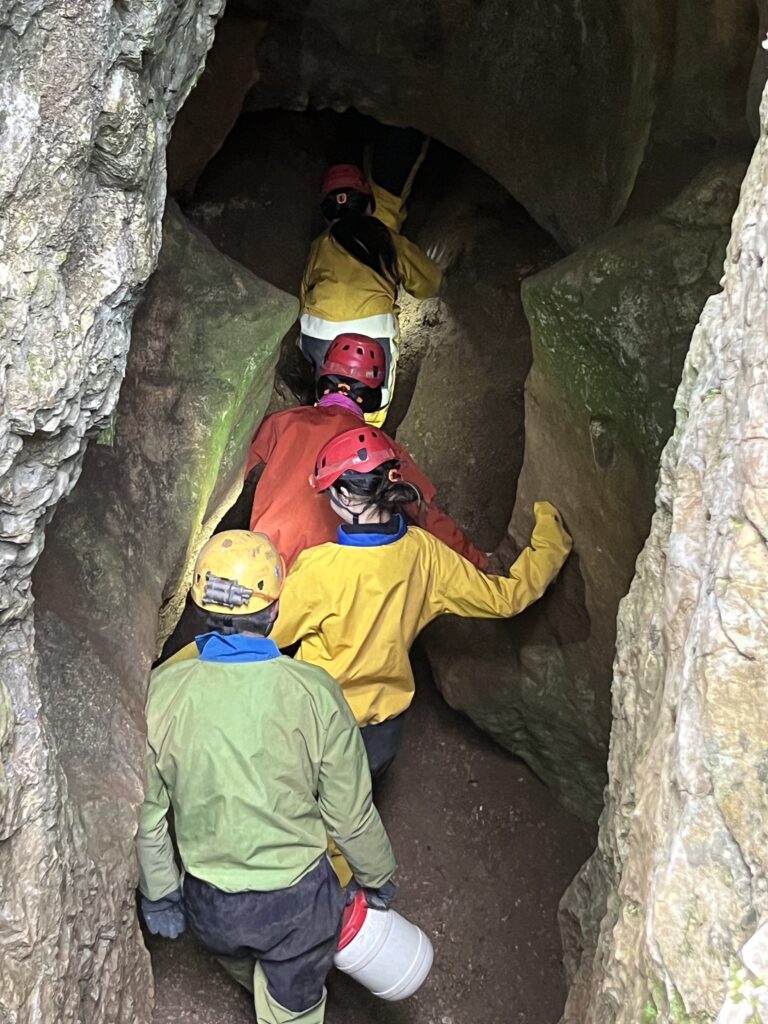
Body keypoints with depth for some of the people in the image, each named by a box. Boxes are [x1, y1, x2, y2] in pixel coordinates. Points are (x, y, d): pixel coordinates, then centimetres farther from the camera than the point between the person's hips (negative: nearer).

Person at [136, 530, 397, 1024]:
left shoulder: (163, 691, -17)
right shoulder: (314, 691, -22)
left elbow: (148, 815, -6)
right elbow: (351, 814, -13)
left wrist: (158, 894, 10)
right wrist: (378, 879, 6)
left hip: (209, 904, 3)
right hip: (297, 900, -3)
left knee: (244, 971, 36)